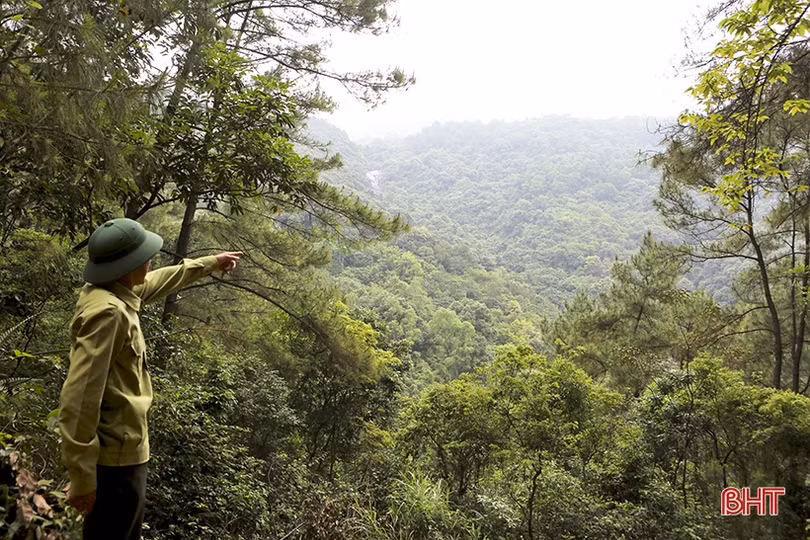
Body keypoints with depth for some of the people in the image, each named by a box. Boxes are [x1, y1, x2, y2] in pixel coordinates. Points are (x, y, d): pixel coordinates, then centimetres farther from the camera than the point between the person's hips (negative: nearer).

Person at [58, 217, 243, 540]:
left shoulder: (115, 293, 2)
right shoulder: (108, 311, -26)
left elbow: (160, 281, 23)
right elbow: (79, 398, -29)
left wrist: (210, 263, 33)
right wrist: (82, 476, -24)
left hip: (121, 447, 9)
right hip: (116, 456, -9)